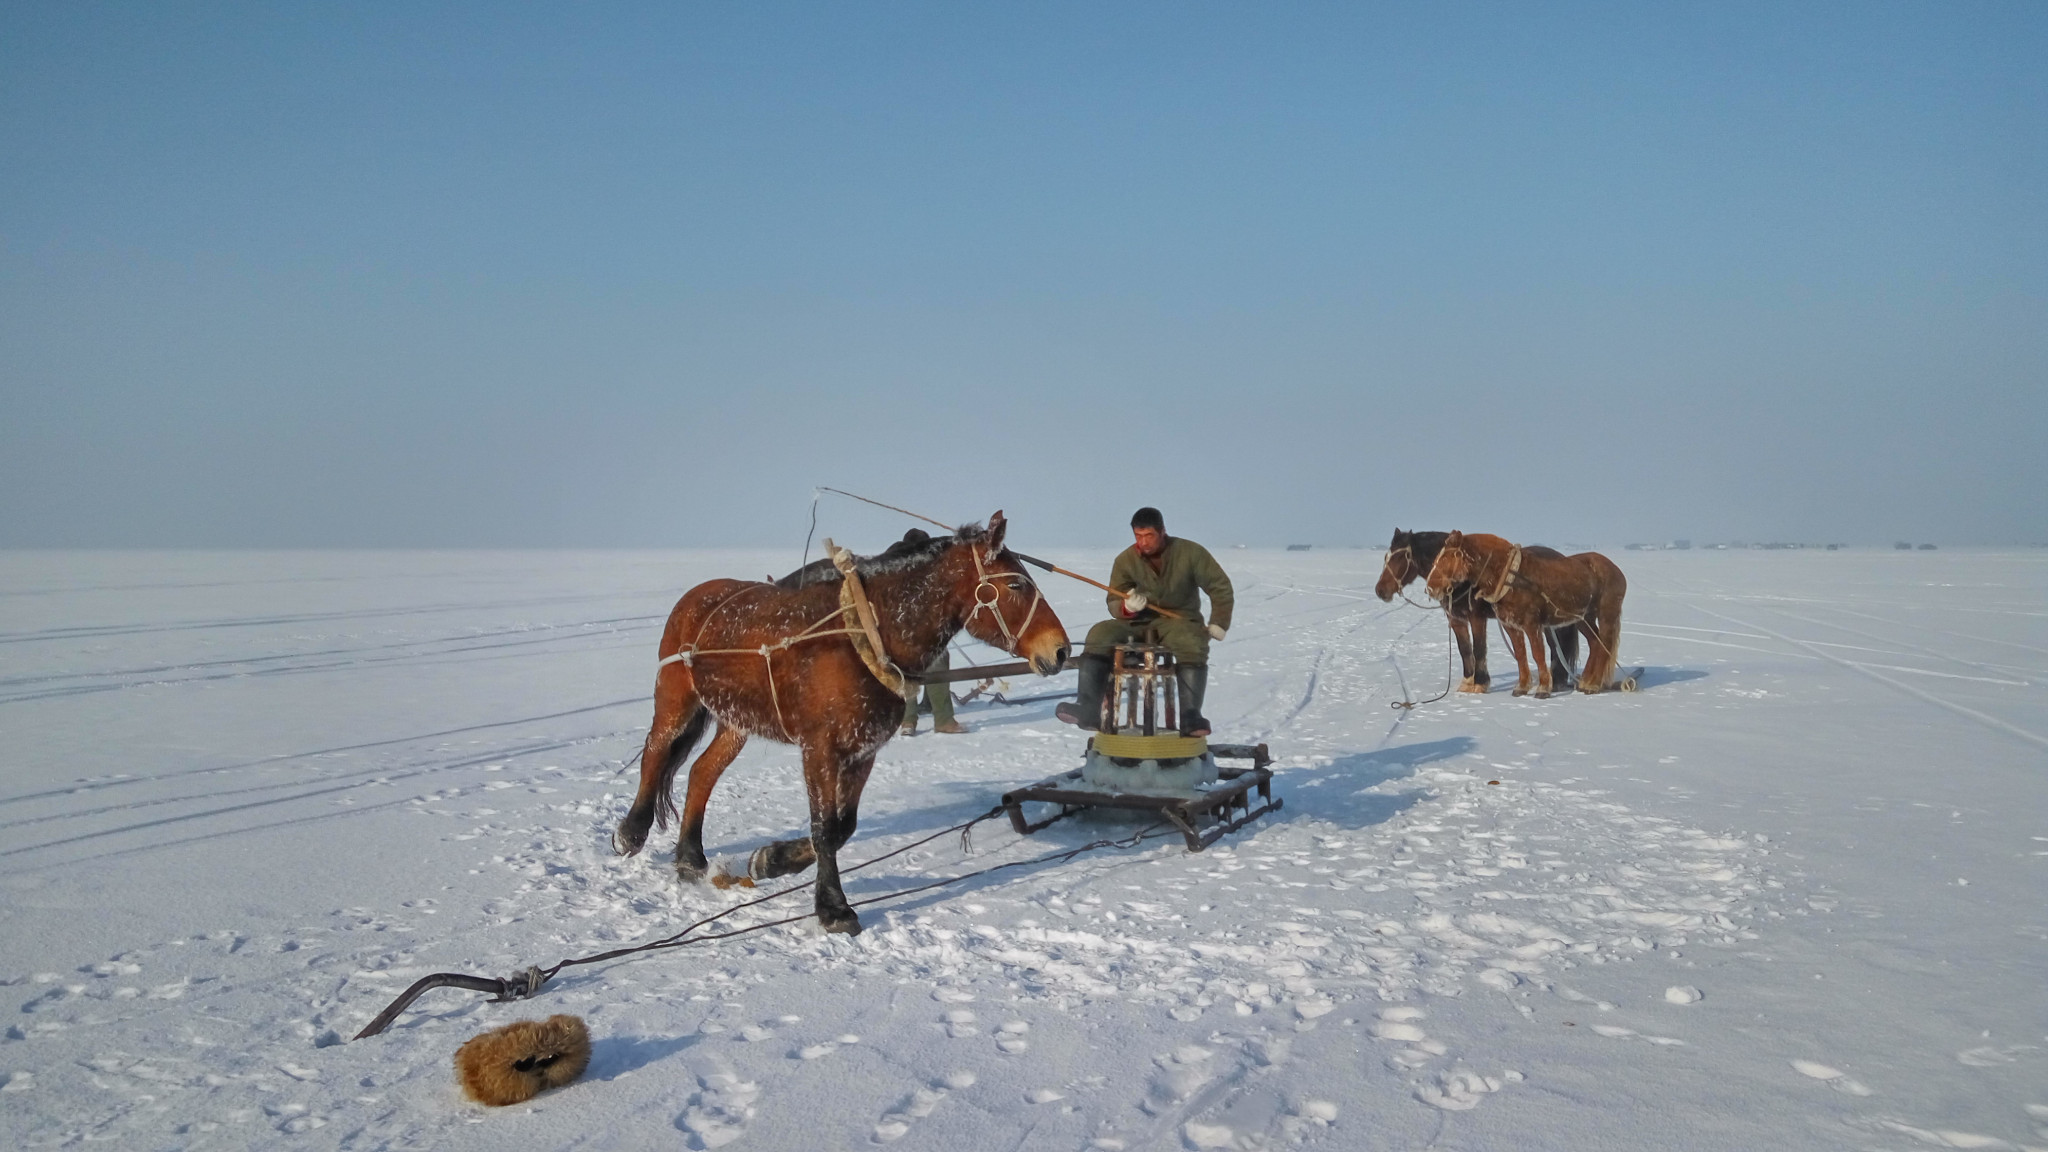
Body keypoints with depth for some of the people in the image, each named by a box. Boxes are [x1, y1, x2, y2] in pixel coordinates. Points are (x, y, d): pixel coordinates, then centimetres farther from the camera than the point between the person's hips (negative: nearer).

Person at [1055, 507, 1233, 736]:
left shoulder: (1190, 553, -6)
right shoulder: (1125, 560, 0)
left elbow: (1221, 588, 2)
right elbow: (1113, 603, 1)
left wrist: (1218, 623, -5)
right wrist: (1126, 606, -22)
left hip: (1179, 619, -2)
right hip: (1137, 622, 2)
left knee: (1193, 645, -37)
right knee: (1099, 634, -24)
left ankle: (1190, 715, -36)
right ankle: (1088, 709, -31)